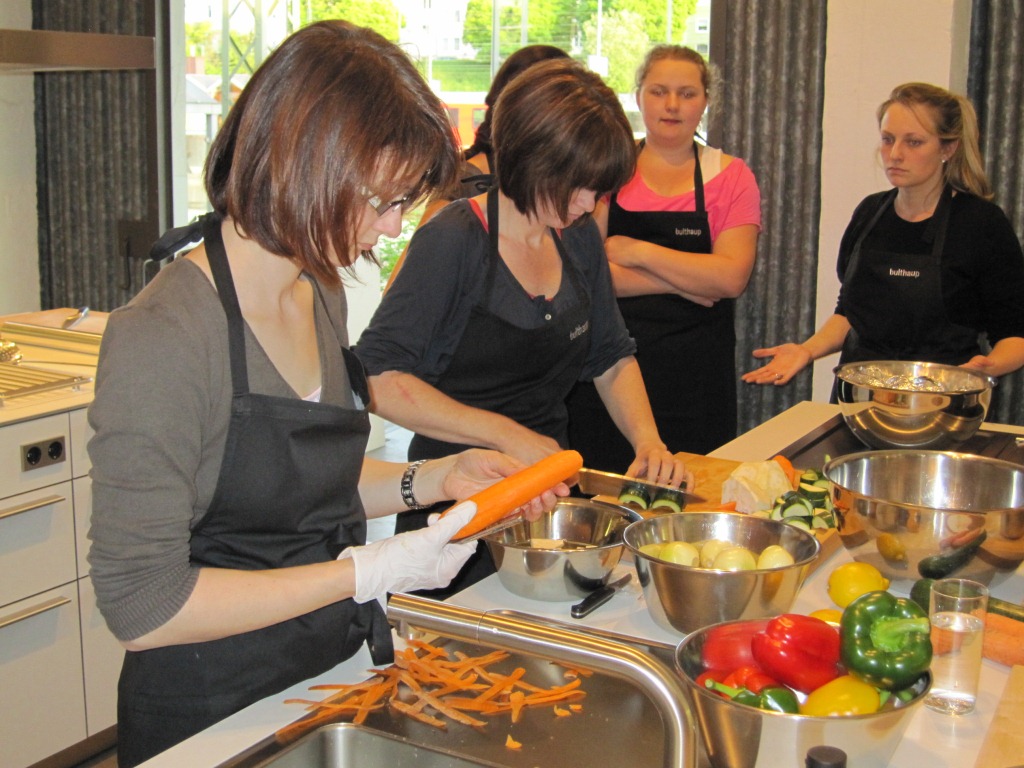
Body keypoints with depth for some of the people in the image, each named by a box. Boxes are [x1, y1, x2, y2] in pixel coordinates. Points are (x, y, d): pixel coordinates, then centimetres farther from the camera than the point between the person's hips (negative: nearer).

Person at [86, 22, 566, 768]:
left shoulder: (321, 293, 1)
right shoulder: (163, 338, -24)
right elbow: (142, 605, -24)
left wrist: (434, 480, -2)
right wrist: (370, 573, -23)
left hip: (335, 676, 8)